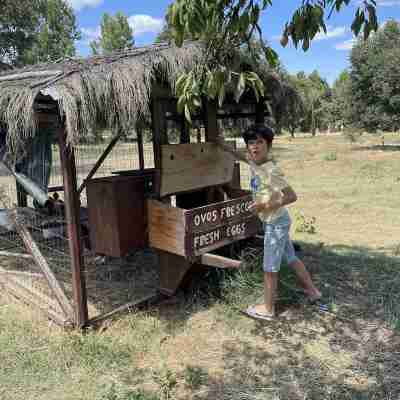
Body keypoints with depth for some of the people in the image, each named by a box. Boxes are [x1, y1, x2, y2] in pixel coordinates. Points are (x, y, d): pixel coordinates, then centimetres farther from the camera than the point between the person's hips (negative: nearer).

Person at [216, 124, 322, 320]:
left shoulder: (271, 170, -25)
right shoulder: (254, 162, 0)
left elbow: (292, 196, -24)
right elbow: (243, 156, 25)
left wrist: (265, 206, -25)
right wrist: (225, 146, 23)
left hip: (275, 223, -9)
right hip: (276, 221, 9)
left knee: (269, 268, 3)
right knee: (291, 258, 21)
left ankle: (268, 309, 18)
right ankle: (312, 291, 38)